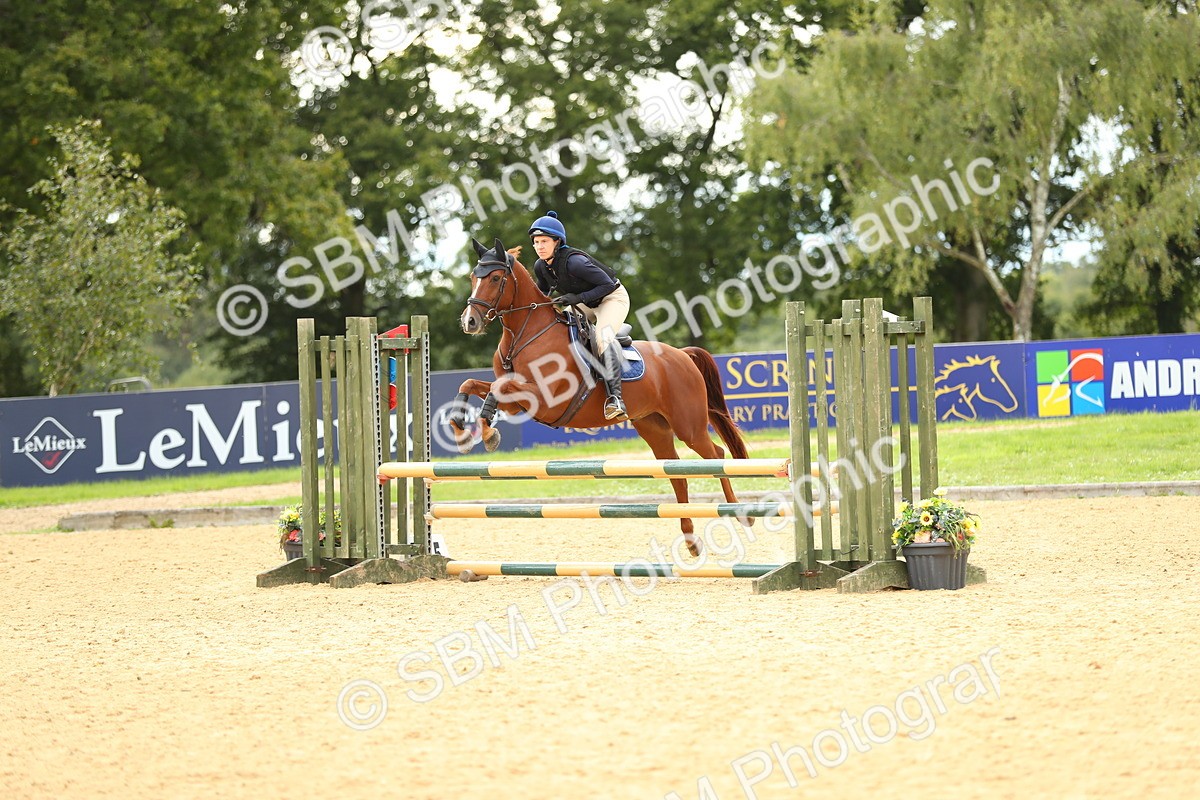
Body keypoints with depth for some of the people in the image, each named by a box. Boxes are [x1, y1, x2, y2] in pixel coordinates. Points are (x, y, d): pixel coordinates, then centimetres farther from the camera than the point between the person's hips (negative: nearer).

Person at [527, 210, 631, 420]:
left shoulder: (573, 261, -32)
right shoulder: (540, 267, -9)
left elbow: (607, 284, -28)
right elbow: (543, 293, 11)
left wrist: (578, 298, -35)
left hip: (613, 298, -9)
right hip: (587, 305, 9)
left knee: (603, 336, -34)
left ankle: (614, 397, -46)